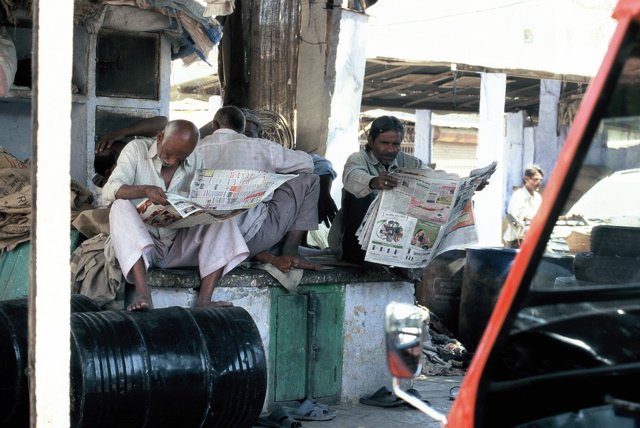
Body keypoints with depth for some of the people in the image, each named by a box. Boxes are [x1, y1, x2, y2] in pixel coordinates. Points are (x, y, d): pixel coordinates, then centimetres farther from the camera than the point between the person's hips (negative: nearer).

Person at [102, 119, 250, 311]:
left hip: (178, 248, 3)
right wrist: (145, 190, -32)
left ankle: (204, 298, -31)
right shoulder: (136, 150, -1)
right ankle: (142, 293, -45)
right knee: (121, 206, -30)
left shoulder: (195, 161, 8)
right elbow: (109, 190, -13)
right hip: (140, 245, -3)